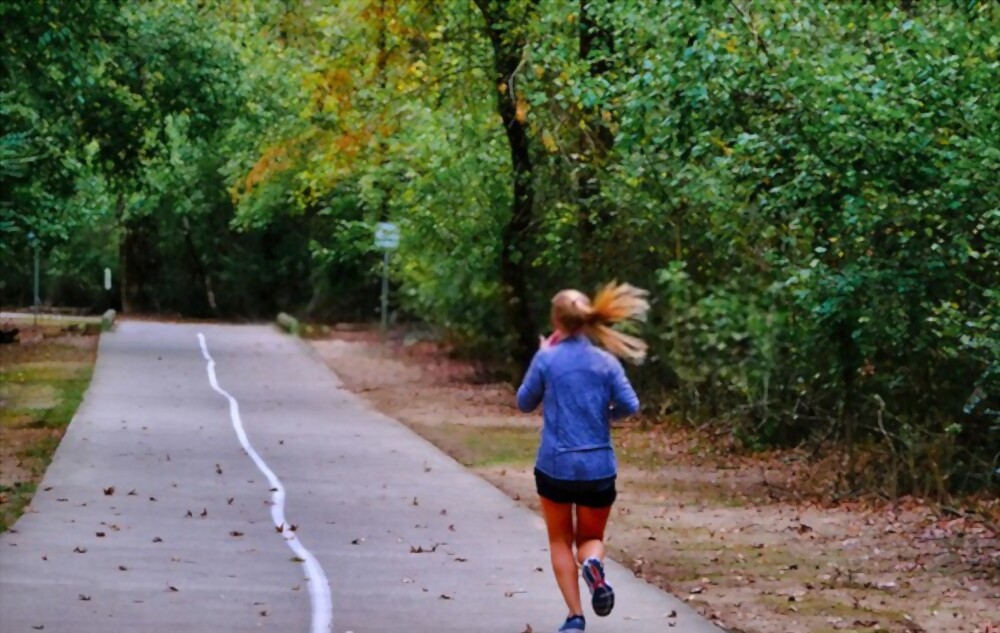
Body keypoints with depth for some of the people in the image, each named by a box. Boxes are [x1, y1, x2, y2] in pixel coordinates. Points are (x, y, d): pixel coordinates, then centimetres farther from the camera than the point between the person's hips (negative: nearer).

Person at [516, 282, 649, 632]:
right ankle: (593, 563, -18)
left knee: (560, 541, 17)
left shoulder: (547, 359, -7)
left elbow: (525, 403, 4)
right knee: (591, 537, 19)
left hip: (555, 466, -1)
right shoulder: (607, 363, -2)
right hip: (598, 468, 1)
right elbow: (629, 406, -6)